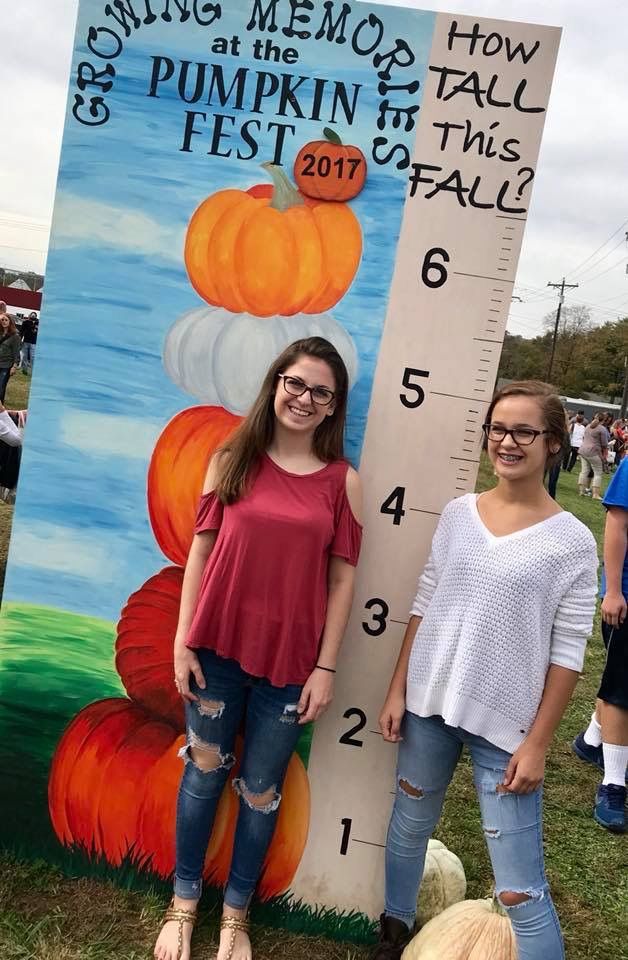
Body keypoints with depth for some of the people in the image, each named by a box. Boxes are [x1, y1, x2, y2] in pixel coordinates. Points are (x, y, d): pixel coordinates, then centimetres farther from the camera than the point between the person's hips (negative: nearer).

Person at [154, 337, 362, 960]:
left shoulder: (342, 481, -3)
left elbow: (342, 579, -1)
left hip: (290, 660, 0)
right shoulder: (233, 459, -1)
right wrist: (182, 640, -2)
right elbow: (201, 550, 1)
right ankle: (184, 903, 38)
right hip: (217, 649, 1)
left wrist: (326, 667, -3)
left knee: (261, 788, 14)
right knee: (205, 771, 16)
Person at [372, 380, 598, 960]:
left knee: (520, 889, -3)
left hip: (505, 723, -4)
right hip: (429, 704, 4)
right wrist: (397, 691, 4)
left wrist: (537, 744, -9)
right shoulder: (458, 514, 1)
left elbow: (567, 653, -8)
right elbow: (423, 608, 6)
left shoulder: (571, 541, -10)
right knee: (409, 827, 22)